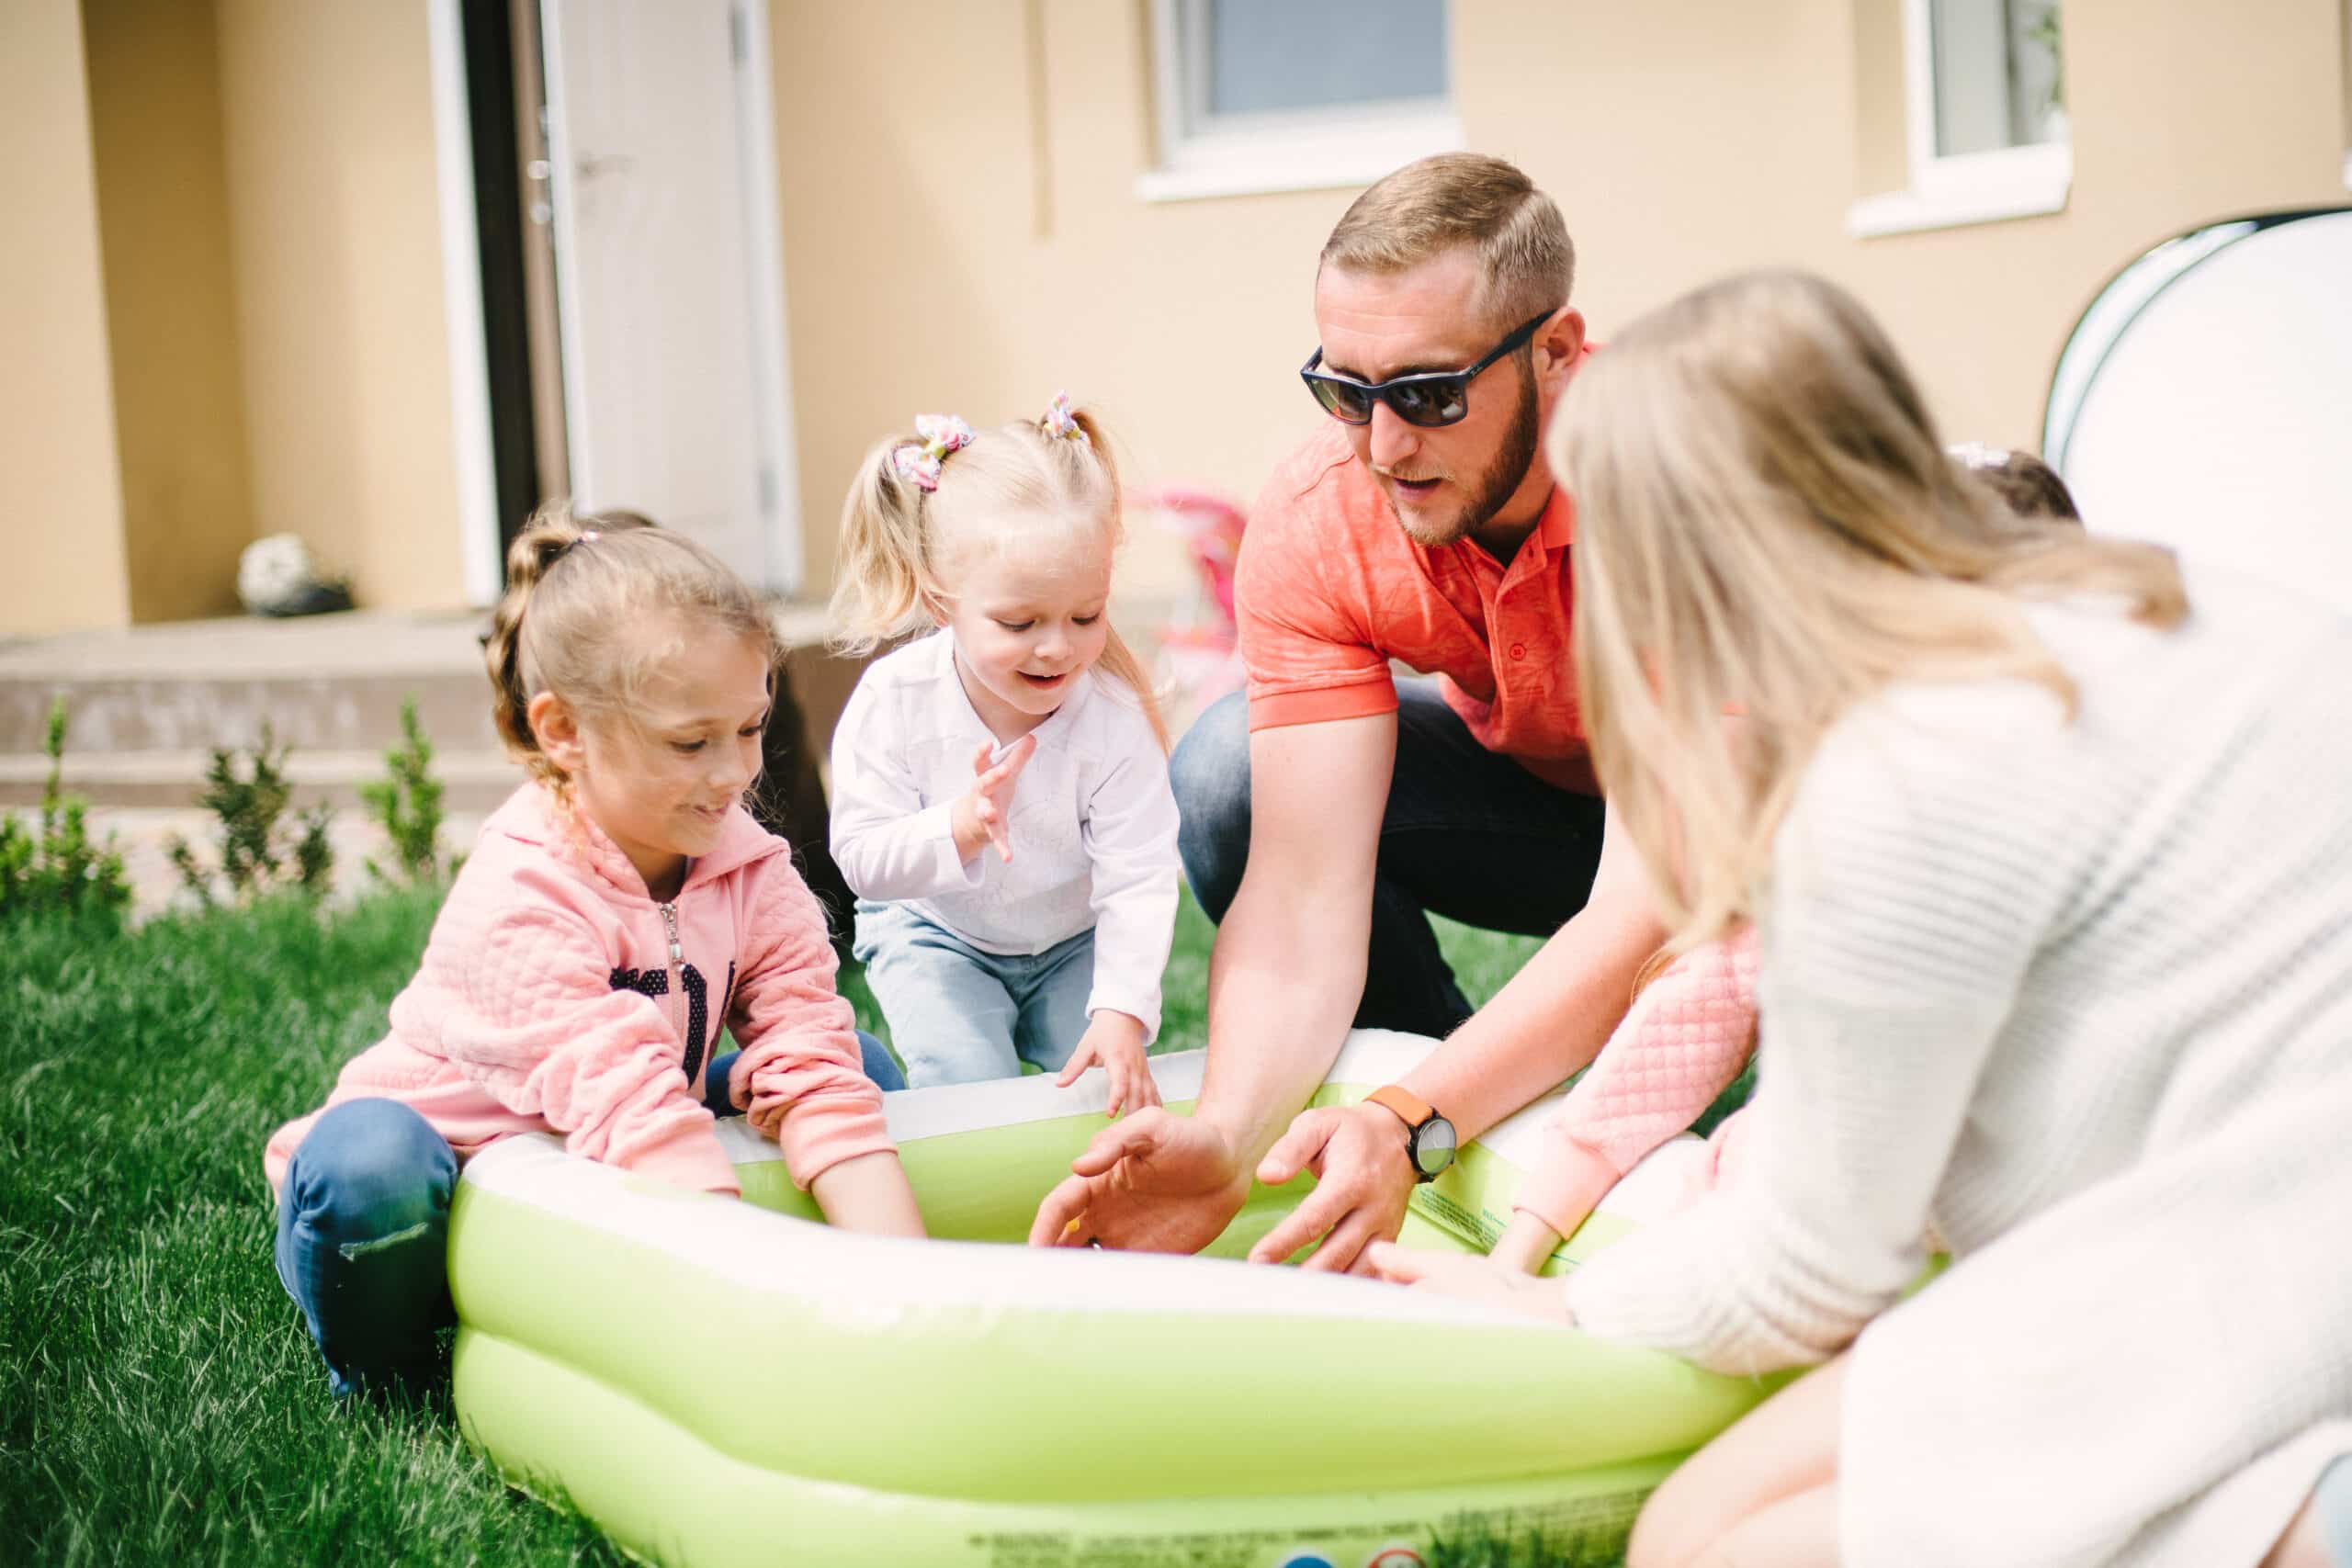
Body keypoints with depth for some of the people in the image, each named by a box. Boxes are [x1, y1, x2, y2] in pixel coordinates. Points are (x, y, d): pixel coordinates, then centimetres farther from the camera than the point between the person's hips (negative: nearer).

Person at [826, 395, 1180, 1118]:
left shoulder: (1115, 718, -26)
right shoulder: (893, 701, -25)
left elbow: (1137, 883, -26)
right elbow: (860, 857, -22)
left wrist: (1121, 1011, -37)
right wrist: (958, 829, -41)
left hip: (1074, 941, 1)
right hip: (936, 932, 0)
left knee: (1114, 1082, -13)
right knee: (970, 1085, -18)